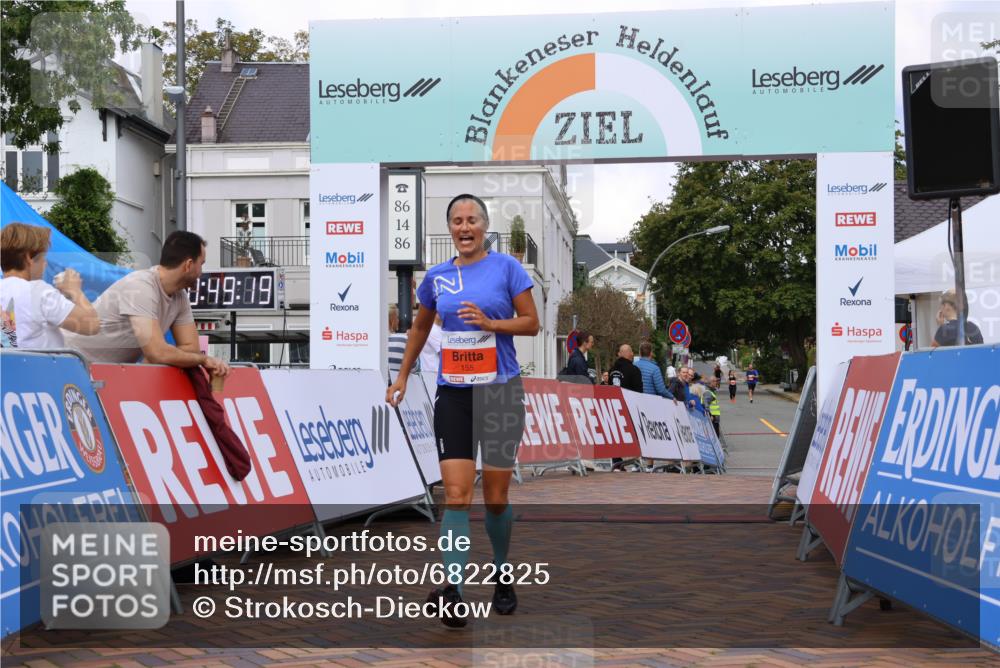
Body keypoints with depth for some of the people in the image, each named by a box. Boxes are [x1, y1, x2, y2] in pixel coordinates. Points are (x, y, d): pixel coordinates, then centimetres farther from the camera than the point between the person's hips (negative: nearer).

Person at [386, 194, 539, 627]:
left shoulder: (506, 267, -2)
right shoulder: (437, 276, 8)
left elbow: (532, 324, -2)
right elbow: (420, 328, 22)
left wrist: (490, 322, -18)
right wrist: (402, 377, 21)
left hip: (500, 392, -2)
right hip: (453, 394, 2)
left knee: (496, 497, 6)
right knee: (456, 495, -9)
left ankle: (502, 578, 28)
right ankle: (453, 591, -13)